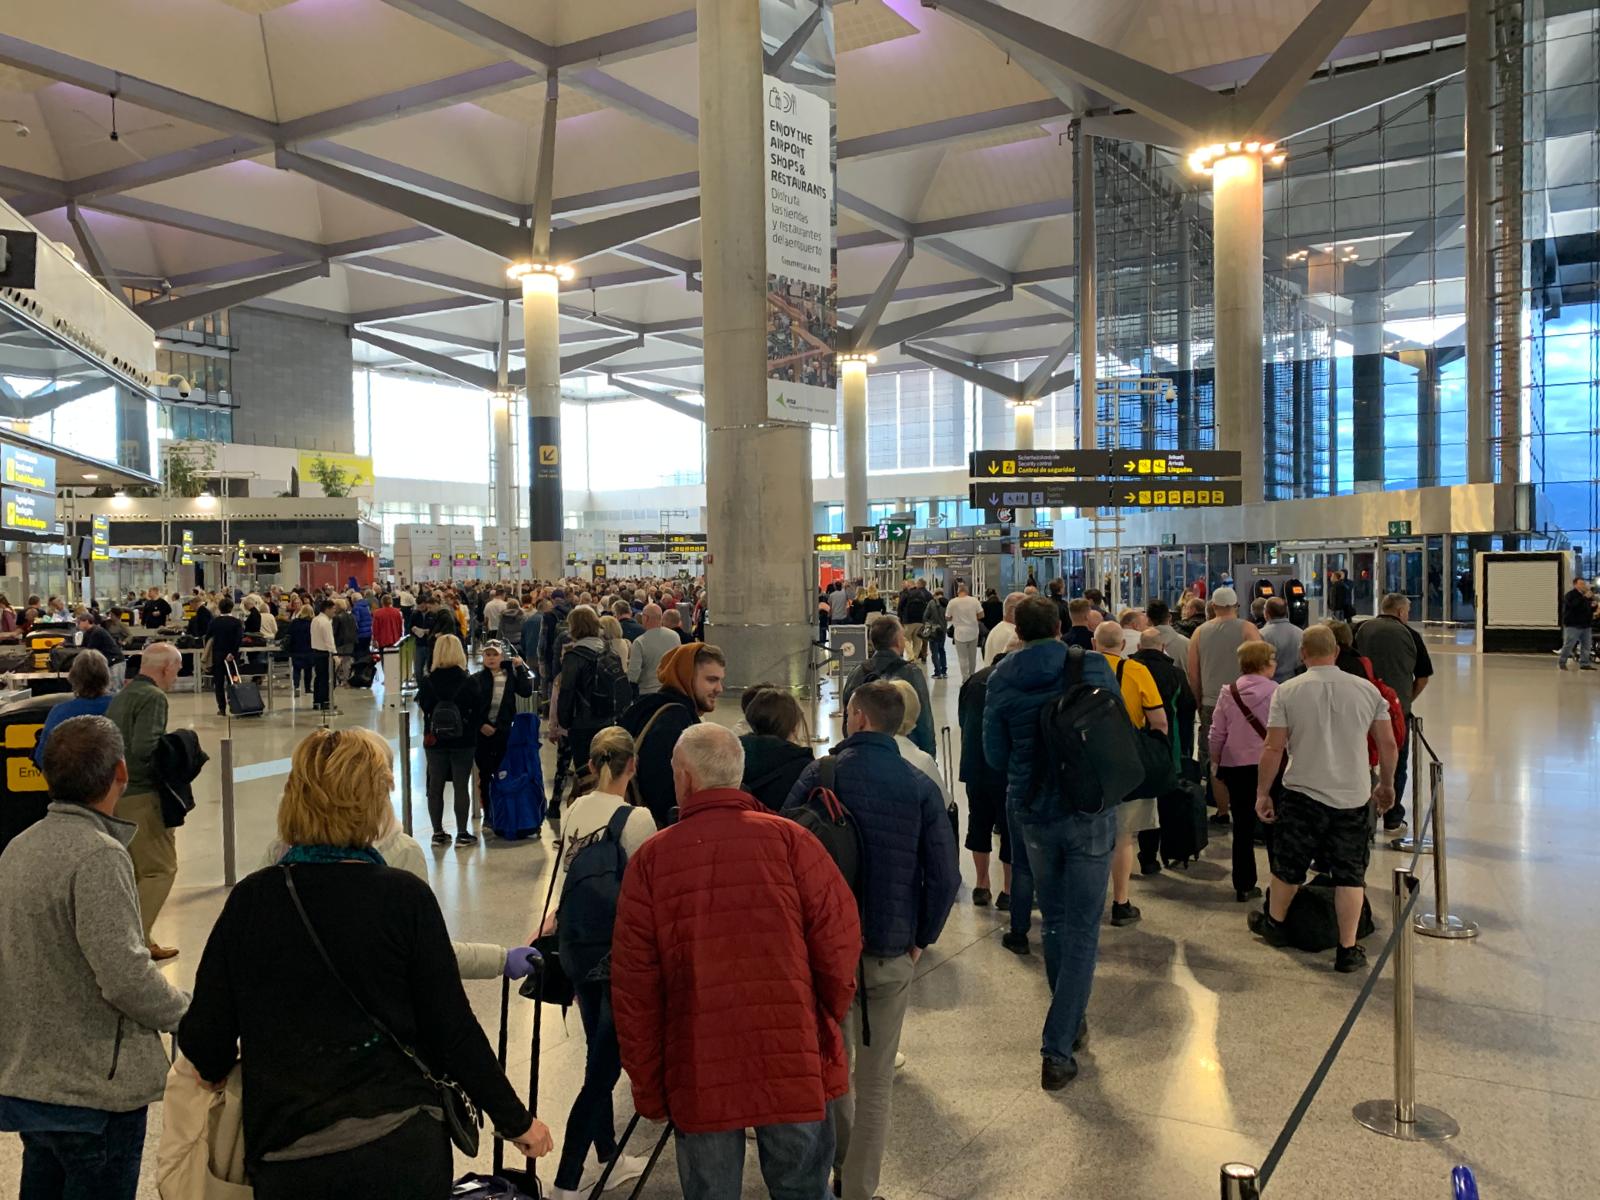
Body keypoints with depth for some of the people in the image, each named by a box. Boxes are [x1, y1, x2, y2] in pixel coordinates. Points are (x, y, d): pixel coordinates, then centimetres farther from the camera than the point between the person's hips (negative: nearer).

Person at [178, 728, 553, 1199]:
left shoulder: (250, 899, -3)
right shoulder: (406, 898, -9)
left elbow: (204, 1042, 0)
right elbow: (453, 1029, -7)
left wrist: (216, 1065, 24)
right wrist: (514, 1120, 6)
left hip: (289, 1161, 2)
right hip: (402, 1144, -2)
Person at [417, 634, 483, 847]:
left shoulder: (428, 681, -7)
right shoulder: (467, 681, -11)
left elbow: (422, 706, 3)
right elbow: (478, 712, -6)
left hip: (435, 741, 2)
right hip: (463, 741, -2)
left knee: (435, 786, 12)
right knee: (461, 786, 5)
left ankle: (438, 833, 17)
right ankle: (462, 834, 8)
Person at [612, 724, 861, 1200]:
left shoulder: (651, 858, -3)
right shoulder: (788, 838, -4)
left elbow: (634, 982, -2)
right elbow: (839, 942, -8)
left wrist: (647, 1085, 8)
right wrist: (827, 1023, 9)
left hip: (699, 1074, 0)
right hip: (794, 1061, 0)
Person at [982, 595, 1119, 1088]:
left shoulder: (1002, 681, -6)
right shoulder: (1094, 667, -7)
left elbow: (995, 756, 1)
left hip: (1032, 812, 2)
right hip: (1091, 812, -1)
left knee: (1053, 921, 20)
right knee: (1082, 930, 3)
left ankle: (1070, 1020, 35)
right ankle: (1057, 1050, -1)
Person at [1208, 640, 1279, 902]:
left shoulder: (1229, 692, -1)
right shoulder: (1277, 692, -9)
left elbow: (1216, 734, 2)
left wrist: (1217, 765, 13)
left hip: (1236, 766, 2)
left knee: (1242, 828, 10)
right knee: (1273, 825, 11)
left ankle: (1244, 886, 15)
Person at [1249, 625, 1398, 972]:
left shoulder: (1287, 691, -6)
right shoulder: (1367, 690, 0)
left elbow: (1273, 748, -7)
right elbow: (1388, 743, 4)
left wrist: (1262, 793, 2)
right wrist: (1386, 785, 20)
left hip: (1303, 794, -1)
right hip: (1353, 798, 1)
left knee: (1288, 865, 16)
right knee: (1350, 874, 8)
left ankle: (1274, 924, 35)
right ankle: (1348, 950, 10)